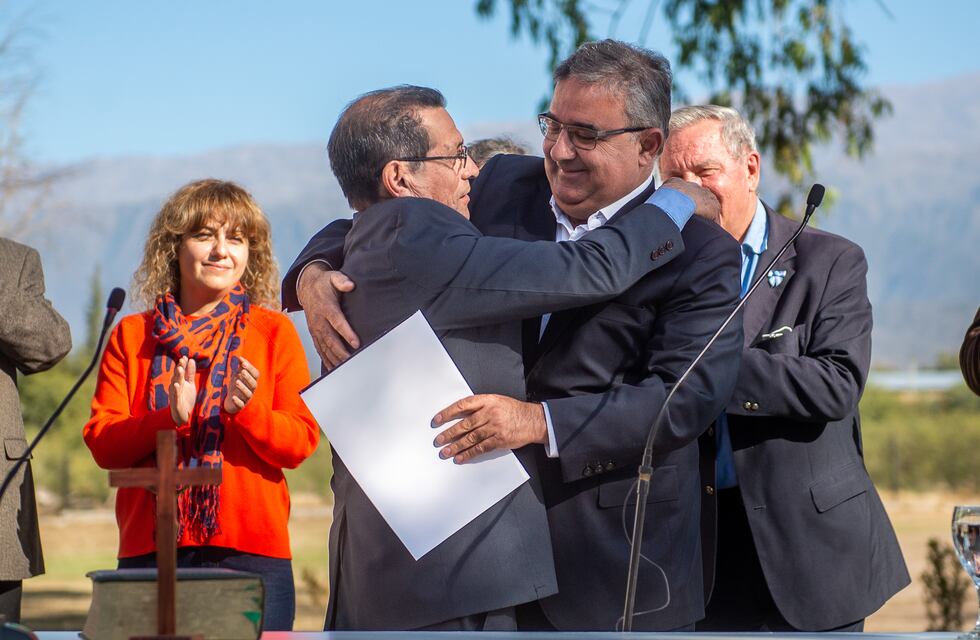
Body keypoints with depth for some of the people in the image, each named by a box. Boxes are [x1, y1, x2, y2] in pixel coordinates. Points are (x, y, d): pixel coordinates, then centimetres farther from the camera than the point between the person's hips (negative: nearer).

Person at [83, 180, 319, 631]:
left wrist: (247, 410, -18)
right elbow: (101, 442, 2)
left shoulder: (274, 332, 9)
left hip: (251, 553, -1)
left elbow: (301, 443, 1)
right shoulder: (132, 336, 11)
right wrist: (168, 418, -15)